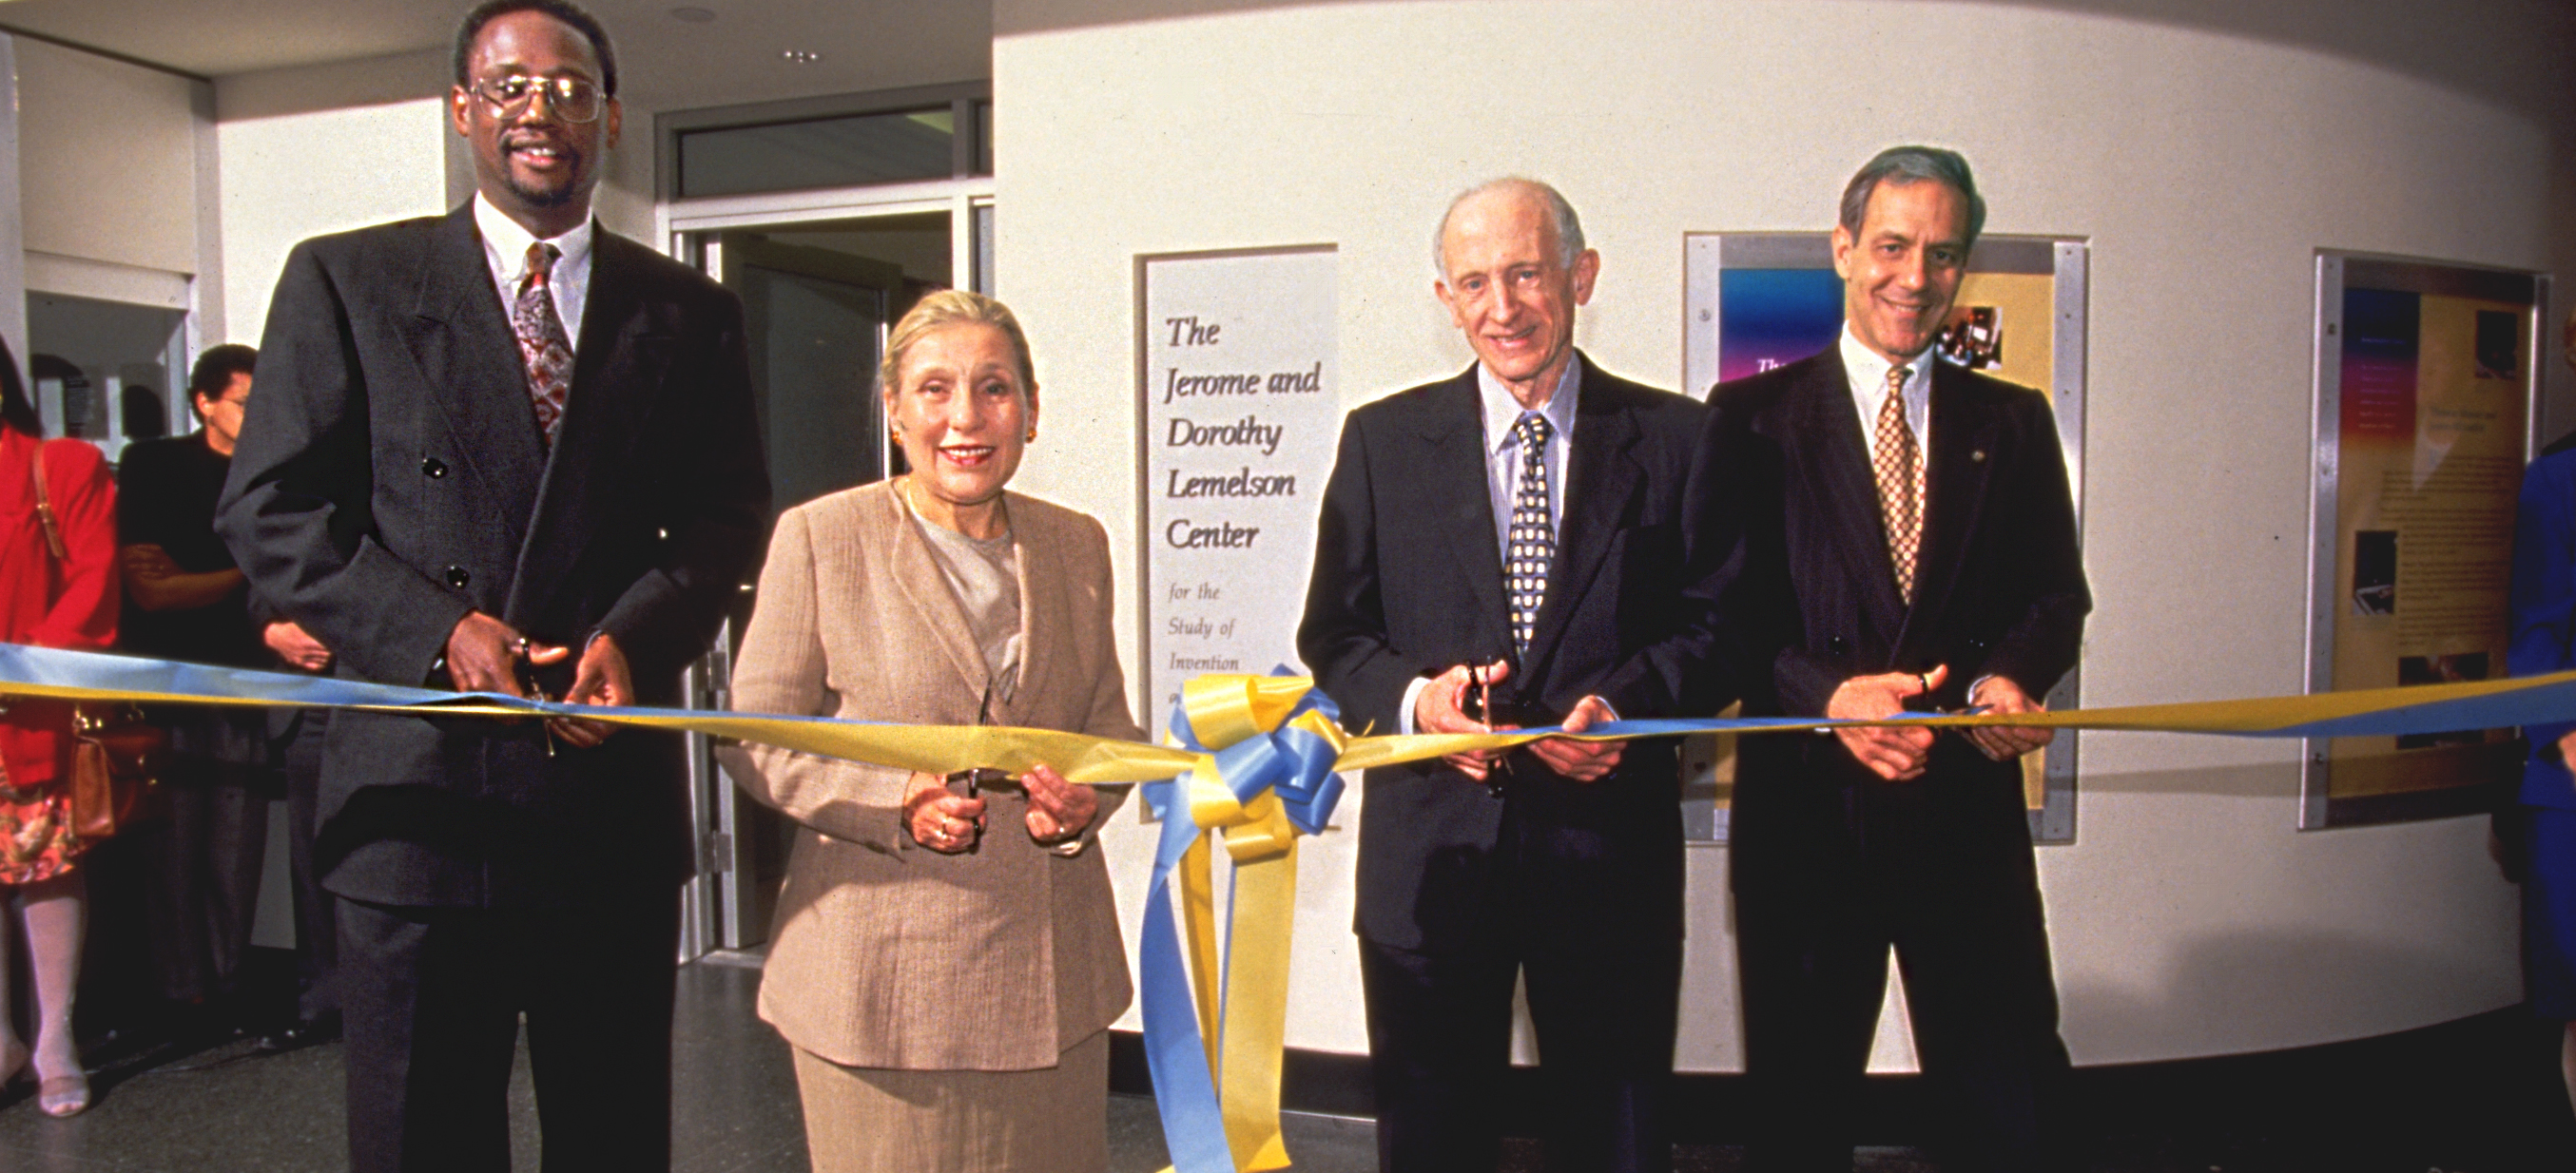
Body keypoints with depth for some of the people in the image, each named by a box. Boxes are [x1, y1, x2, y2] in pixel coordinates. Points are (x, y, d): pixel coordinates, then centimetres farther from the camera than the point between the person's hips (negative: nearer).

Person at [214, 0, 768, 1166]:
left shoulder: (689, 312, 10)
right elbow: (271, 510, 1)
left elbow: (729, 517, 7)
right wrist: (436, 628, -13)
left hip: (616, 796, 2)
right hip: (417, 794, -1)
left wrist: (634, 634, -12)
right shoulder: (345, 280, 6)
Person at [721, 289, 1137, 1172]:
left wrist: (1088, 796, -9)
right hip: (882, 968, -4)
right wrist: (895, 803, -19)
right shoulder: (819, 537, -4)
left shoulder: (1077, 544, 8)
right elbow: (756, 736, -3)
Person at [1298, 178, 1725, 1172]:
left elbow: (1717, 625, 2)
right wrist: (1413, 698, -15)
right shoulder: (1383, 440, 5)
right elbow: (1333, 634, 5)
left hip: (1610, 847, 0)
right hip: (1433, 851, 1)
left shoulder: (1674, 437, 3)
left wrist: (1626, 705, -17)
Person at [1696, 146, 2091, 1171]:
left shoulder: (2014, 423, 11)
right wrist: (1824, 693, -19)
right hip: (1805, 810, -2)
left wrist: (2010, 676, -13)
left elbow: (2056, 594, 8)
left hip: (1968, 809, 2)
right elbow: (1717, 609, -3)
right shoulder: (1752, 417, 2)